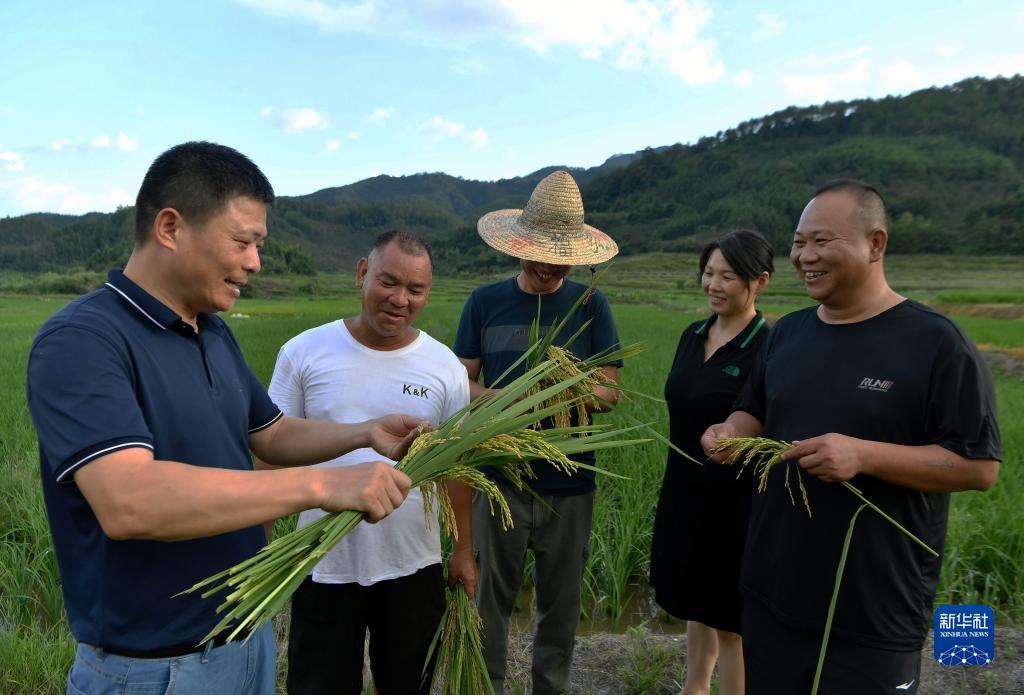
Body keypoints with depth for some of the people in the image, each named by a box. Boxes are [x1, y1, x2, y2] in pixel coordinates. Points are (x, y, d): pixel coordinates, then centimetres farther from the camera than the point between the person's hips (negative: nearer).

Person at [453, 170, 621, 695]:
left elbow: (610, 392, -2)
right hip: (501, 477, 0)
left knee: (562, 604, 12)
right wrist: (494, 399, -20)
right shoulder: (485, 302, 1)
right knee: (491, 598, 8)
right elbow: (463, 384, 2)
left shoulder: (591, 306, 0)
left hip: (569, 481, 1)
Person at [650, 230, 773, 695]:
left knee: (729, 617, 9)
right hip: (685, 491, 7)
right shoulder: (692, 335, 4)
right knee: (696, 602, 24)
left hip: (734, 501, -7)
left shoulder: (767, 349, -18)